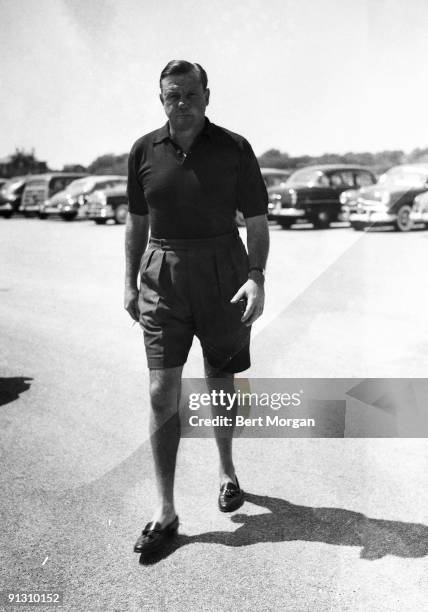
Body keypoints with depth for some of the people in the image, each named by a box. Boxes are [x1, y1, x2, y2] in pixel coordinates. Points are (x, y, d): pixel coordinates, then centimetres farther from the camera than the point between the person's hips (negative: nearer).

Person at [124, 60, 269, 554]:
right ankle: (165, 510, 4)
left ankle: (227, 470, 39)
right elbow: (136, 221, 11)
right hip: (162, 278, 1)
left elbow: (257, 221, -2)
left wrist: (257, 278, -15)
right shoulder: (144, 151, 2)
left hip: (222, 276, -1)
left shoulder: (234, 149, -4)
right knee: (162, 392, -5)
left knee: (220, 384, 12)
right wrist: (130, 283, 9)